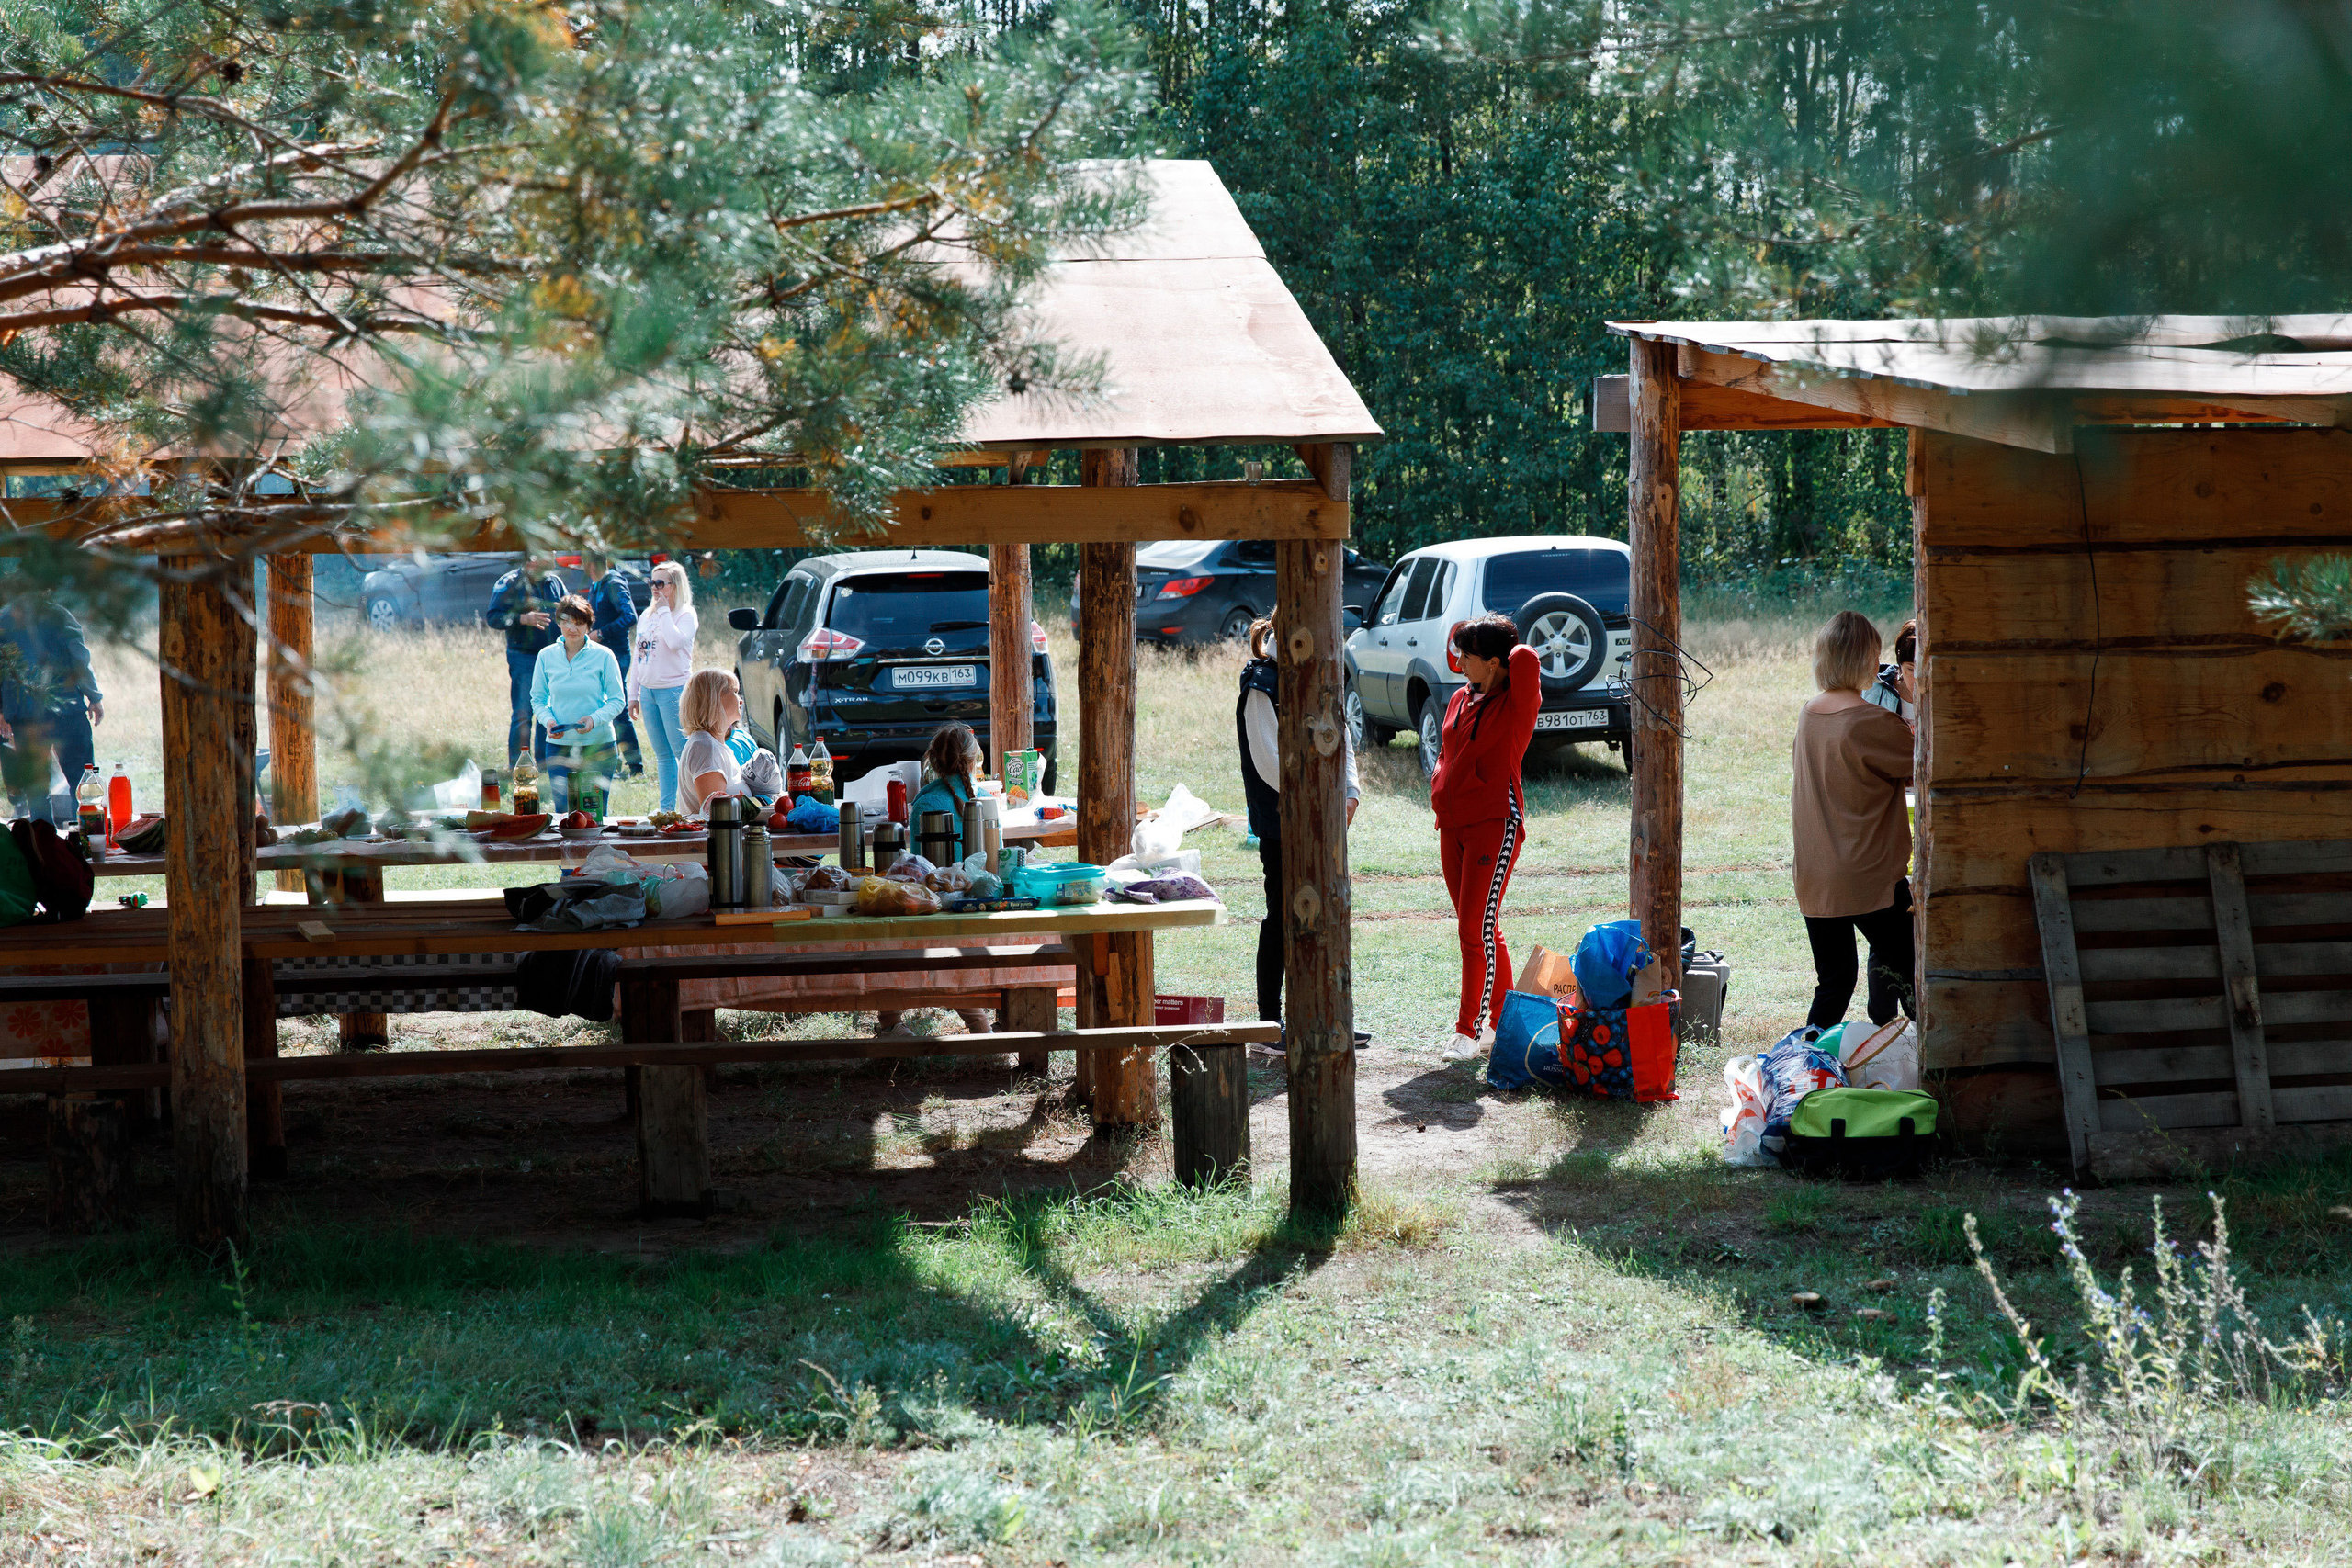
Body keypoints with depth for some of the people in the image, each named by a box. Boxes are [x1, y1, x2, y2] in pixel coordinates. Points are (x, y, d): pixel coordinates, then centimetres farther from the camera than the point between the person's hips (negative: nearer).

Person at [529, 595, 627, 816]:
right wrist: (548, 720, -10)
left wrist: (595, 719, -18)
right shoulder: (546, 656, 4)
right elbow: (538, 699, 11)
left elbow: (618, 700, 0)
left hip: (598, 746, -2)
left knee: (595, 812, -1)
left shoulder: (603, 656, -3)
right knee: (563, 813, -1)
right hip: (559, 746, 2)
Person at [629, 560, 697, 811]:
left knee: (682, 753, -7)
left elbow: (675, 642, -26)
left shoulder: (685, 615, -6)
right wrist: (633, 694, 16)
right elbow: (637, 656, 18)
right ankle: (666, 809, 16)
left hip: (674, 689, -7)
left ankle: (689, 809, -5)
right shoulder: (646, 616, 14)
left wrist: (664, 611, -16)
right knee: (662, 756, 12)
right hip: (648, 691, 7)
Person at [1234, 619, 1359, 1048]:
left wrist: (1350, 793, 1)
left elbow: (1342, 739, 15)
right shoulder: (1262, 687, -11)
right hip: (1283, 823, -7)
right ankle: (1269, 1024, 5)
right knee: (1283, 917, -2)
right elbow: (1268, 759, -16)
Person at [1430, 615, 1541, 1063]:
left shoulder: (1517, 703, -9)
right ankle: (1504, 1021, 22)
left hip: (1495, 824, -8)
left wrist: (1516, 653, -6)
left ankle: (1469, 1032, -7)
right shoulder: (1460, 699, 13)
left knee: (1477, 929, -11)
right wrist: (1441, 796, 12)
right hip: (1452, 826, 8)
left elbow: (1525, 659, -28)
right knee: (1478, 929, 12)